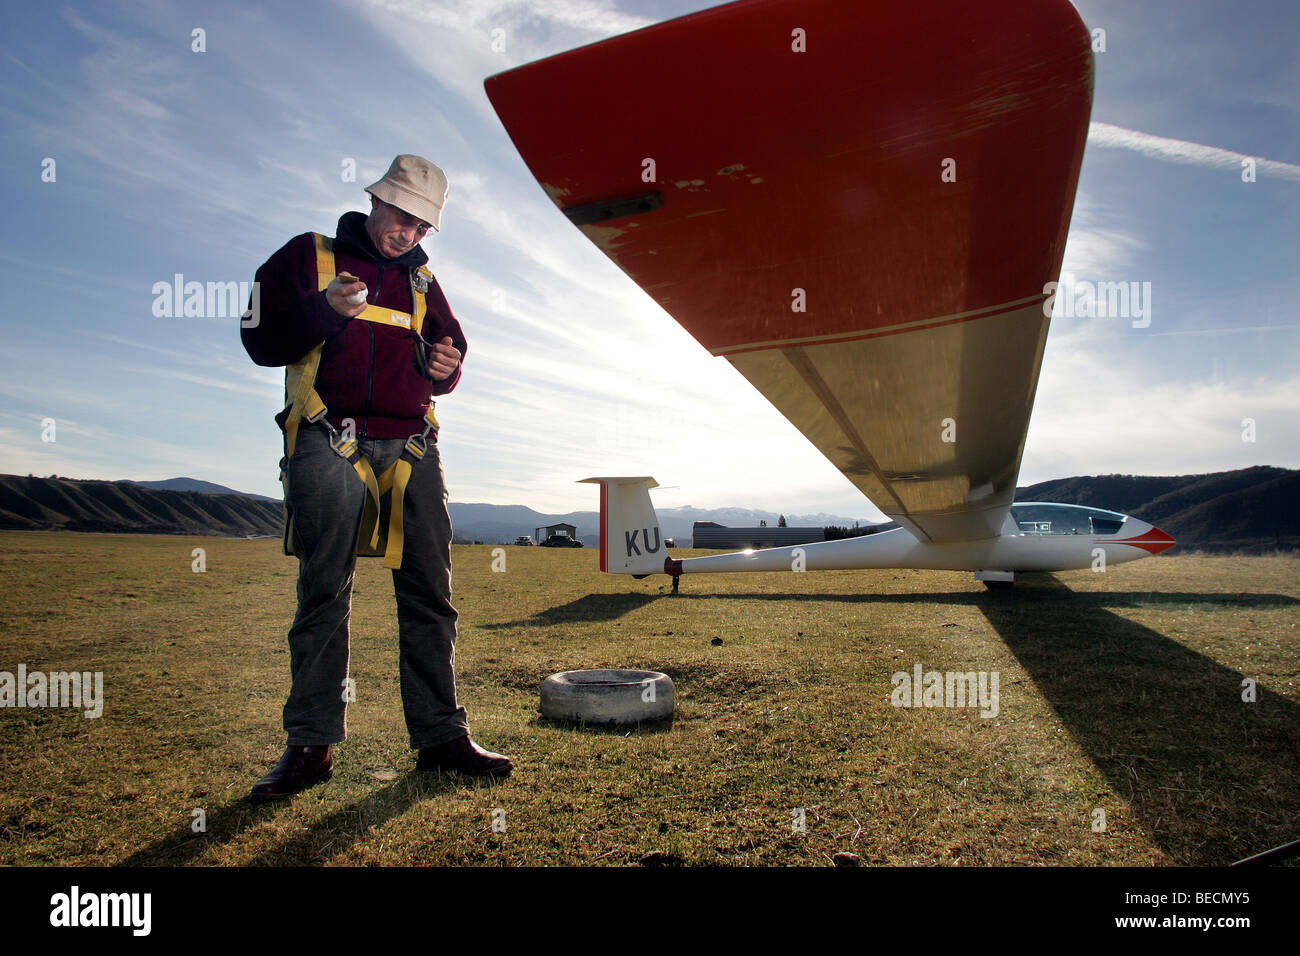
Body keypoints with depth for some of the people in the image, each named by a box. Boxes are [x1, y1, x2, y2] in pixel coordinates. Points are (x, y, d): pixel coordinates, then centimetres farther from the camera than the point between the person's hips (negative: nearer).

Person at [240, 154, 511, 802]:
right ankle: (311, 744, 5)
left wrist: (446, 366, 2)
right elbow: (259, 339, 3)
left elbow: (449, 347, 27)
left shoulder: (422, 280, 22)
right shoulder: (308, 256, 10)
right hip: (330, 446, -4)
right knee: (323, 594, -4)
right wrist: (324, 311, -14)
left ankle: (440, 735, 7)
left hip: (411, 450, 4)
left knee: (429, 594, 0)